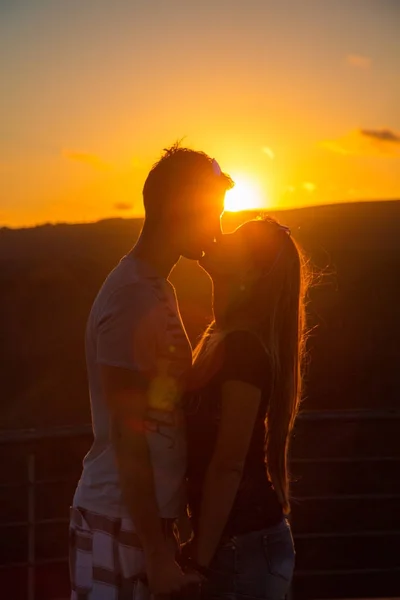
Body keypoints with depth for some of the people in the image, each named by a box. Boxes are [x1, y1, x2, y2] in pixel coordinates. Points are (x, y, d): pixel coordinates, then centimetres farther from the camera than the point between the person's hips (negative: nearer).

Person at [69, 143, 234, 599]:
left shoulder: (159, 289, 14)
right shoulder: (132, 298, -16)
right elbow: (127, 438, -19)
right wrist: (157, 554, -19)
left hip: (147, 516, 9)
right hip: (119, 525, -9)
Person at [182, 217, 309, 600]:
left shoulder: (243, 346, -19)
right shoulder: (224, 337, 10)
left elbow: (228, 463, -21)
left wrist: (201, 554, -17)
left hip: (244, 546, -9)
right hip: (252, 540, 9)